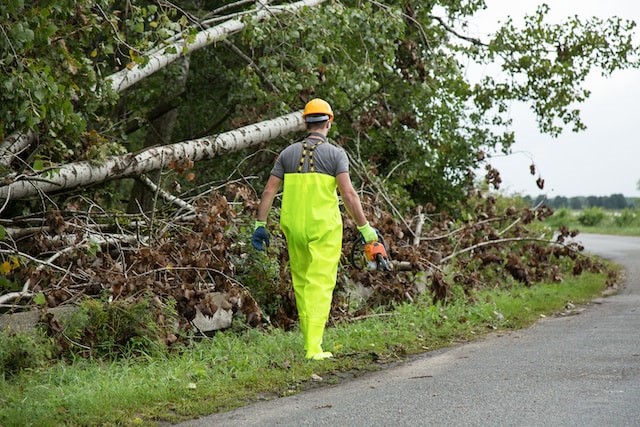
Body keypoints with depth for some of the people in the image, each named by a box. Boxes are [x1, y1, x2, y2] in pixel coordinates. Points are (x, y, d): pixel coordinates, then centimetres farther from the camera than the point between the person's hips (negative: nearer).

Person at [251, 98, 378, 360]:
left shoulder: (288, 153, 7)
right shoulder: (336, 154, -4)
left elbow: (269, 191, 4)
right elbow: (348, 193, -13)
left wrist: (260, 225, 10)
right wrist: (365, 228, -10)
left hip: (294, 227, 4)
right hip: (324, 229, -3)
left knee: (301, 282, 17)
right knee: (320, 285, -4)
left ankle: (310, 341, 23)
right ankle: (314, 348, -12)